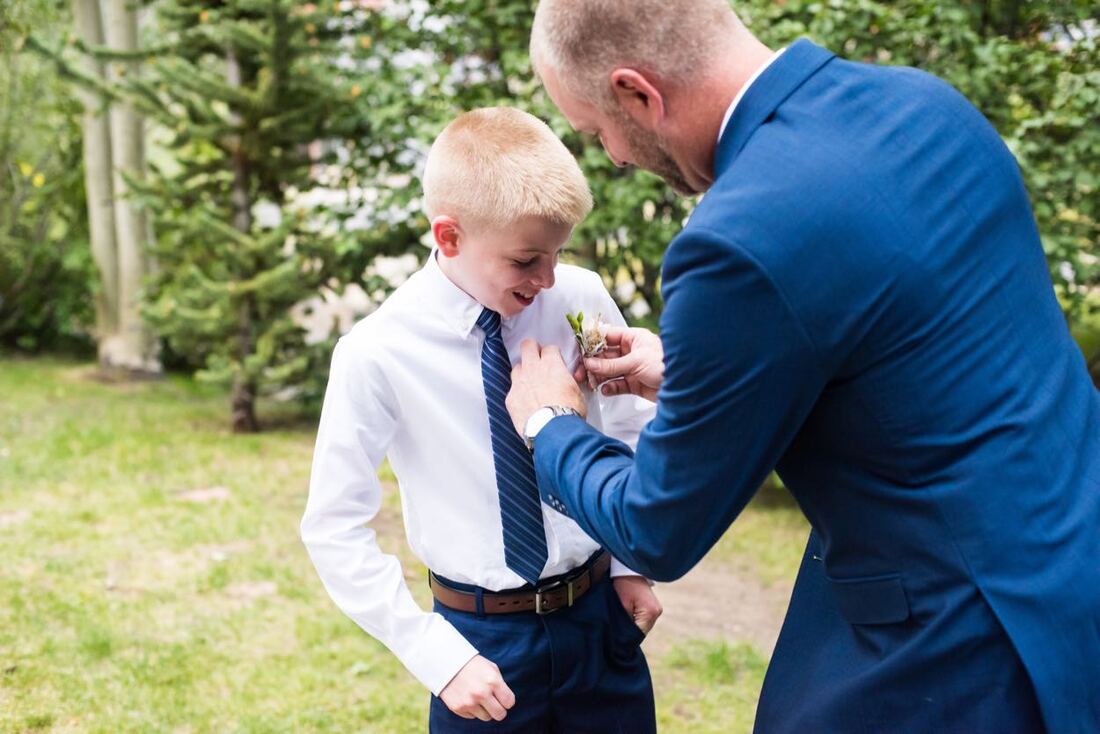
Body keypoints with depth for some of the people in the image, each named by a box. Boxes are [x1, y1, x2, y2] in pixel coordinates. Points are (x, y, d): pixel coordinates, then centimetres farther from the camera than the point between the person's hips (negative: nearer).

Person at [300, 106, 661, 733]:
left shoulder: (580, 299, -9)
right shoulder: (378, 353, -16)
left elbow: (636, 431, 8)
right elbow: (334, 530, -10)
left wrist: (634, 562, 2)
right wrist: (439, 657, -13)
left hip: (600, 616, 3)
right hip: (483, 639, -2)